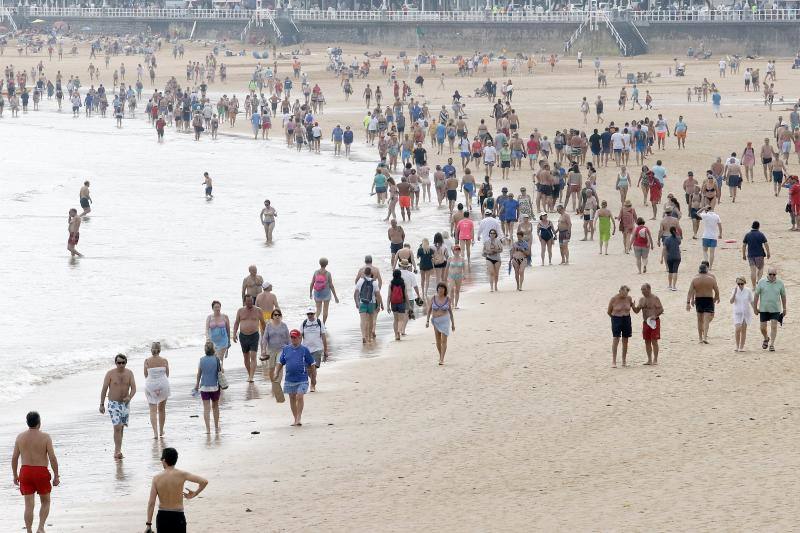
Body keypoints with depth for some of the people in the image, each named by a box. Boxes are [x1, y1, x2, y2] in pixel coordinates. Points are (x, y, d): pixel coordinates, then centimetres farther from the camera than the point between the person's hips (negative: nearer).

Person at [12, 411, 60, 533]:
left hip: (25, 472, 2)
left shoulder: (20, 437, 1)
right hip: (41, 472, -2)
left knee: (29, 505, 6)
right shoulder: (45, 437, -8)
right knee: (45, 502, 16)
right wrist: (56, 476, -3)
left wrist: (15, 475, 15)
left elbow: (14, 457, 3)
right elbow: (52, 457, -11)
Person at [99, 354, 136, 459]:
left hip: (125, 403, 4)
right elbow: (104, 389, -5)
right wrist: (102, 404, -6)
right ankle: (118, 451, -18)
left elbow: (133, 388, -3)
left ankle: (117, 451, 20)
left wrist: (129, 397, -24)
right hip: (114, 404, -4)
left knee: (121, 428, 11)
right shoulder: (110, 374, -8)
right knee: (117, 427, -15)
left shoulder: (129, 373, 1)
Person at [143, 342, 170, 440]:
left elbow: (145, 375, 0)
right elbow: (167, 374, 4)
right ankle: (161, 431, 28)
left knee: (153, 410, 1)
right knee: (162, 409, 19)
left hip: (150, 385, -1)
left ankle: (155, 432, -12)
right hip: (163, 384, 1)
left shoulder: (147, 361, -7)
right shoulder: (164, 361, -5)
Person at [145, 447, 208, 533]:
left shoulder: (156, 478, -5)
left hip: (162, 517, 1)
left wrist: (148, 524, -4)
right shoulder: (182, 475, -8)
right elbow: (204, 482, -12)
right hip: (178, 516, -1)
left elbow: (151, 503, -7)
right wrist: (194, 494, 5)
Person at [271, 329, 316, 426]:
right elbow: (280, 363, 11)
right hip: (289, 379, 4)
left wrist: (314, 373, 7)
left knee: (299, 397, -15)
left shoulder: (304, 350, -2)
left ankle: (299, 418, -6)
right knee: (292, 398, 10)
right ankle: (295, 418, 22)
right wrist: (276, 372, 1)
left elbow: (311, 363, 5)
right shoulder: (286, 349, 6)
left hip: (302, 379, -4)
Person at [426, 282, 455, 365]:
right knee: (438, 340, 11)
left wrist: (453, 323, 5)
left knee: (444, 340, -10)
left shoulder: (447, 299, -4)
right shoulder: (433, 298, -2)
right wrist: (427, 321, -6)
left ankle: (442, 360, -10)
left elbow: (450, 311, 4)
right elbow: (429, 310, 3)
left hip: (445, 321, -2)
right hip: (436, 321, 2)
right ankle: (441, 356, 31)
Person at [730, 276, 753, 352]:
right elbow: (731, 301, -10)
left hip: (746, 312, 1)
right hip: (737, 313, -1)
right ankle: (737, 345, 1)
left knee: (743, 330, 4)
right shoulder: (735, 290, -2)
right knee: (737, 329, -13)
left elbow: (751, 302, 6)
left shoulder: (748, 291, -2)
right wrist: (735, 292, -18)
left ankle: (741, 346, 12)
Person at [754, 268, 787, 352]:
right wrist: (755, 307, 1)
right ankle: (766, 339, 35)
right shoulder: (762, 282, -4)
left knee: (774, 326, -7)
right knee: (763, 327, 7)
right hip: (763, 309, 1)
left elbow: (783, 296, 8)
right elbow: (756, 295, 1)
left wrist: (784, 309, 9)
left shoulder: (780, 283, 0)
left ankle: (772, 344, -1)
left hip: (775, 309, -1)